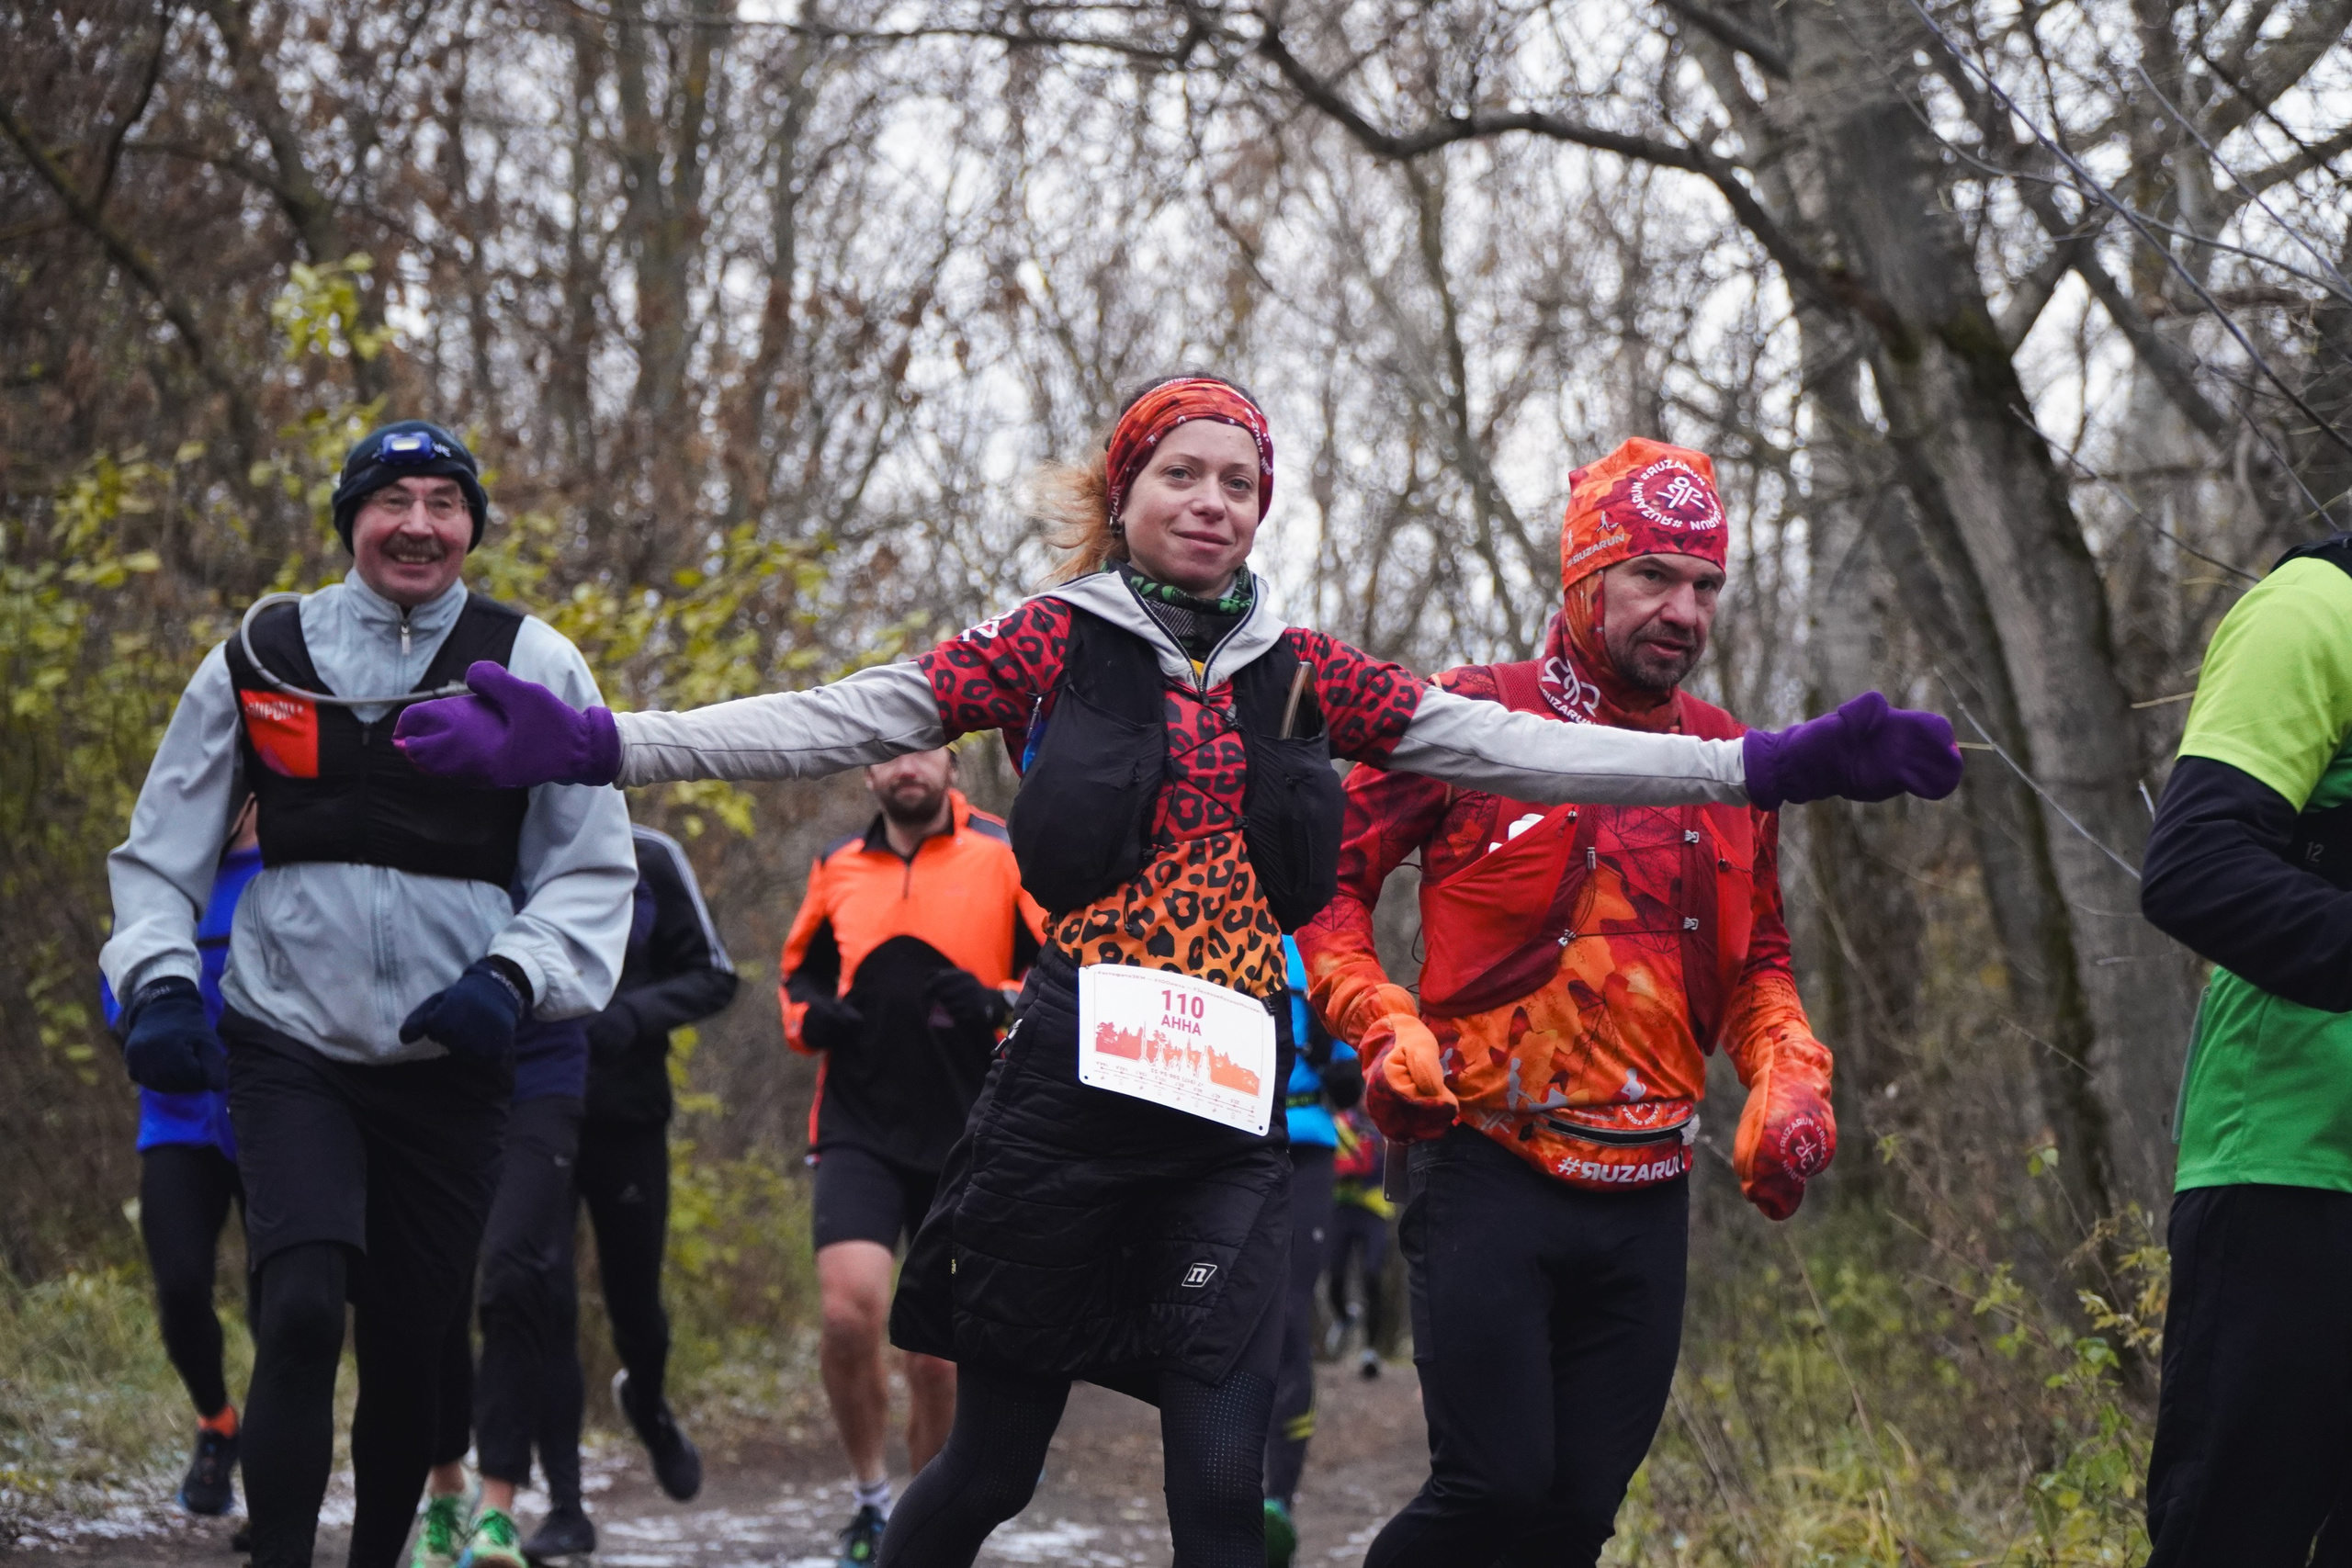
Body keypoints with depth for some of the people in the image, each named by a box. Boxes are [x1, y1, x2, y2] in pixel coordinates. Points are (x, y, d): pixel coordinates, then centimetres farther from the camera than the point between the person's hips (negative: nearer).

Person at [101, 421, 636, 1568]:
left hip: (452, 1058, 1)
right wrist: (157, 982, -6)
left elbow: (593, 868, 3)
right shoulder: (259, 658, 4)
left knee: (411, 1345, 6)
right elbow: (160, 850, 11)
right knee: (300, 1313, -19)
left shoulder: (533, 666, 2)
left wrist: (512, 978, -13)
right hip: (289, 1044, -1)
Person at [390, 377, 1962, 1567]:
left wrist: (1769, 765, 3)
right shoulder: (1056, 645, 4)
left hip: (1236, 1109, 2)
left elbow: (1510, 745, 9)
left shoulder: (1300, 672, 12)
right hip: (1072, 1083, -2)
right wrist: (591, 745, -11)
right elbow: (835, 722, -1)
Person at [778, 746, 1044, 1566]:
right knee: (849, 1309, -20)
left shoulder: (1006, 859, 0)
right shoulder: (838, 868, 11)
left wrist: (1001, 1005, -20)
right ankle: (872, 1500, 1)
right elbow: (800, 968, 24)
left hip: (968, 1138, -1)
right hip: (859, 1129, 1)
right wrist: (809, 1015, 2)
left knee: (938, 1355, 4)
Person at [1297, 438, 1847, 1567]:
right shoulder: (1472, 718, -3)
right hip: (1491, 1172, -5)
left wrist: (1789, 1079, 6)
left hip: (1645, 1199, 5)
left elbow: (1757, 964, 24)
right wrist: (1382, 1028, -11)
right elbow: (1326, 873, 2)